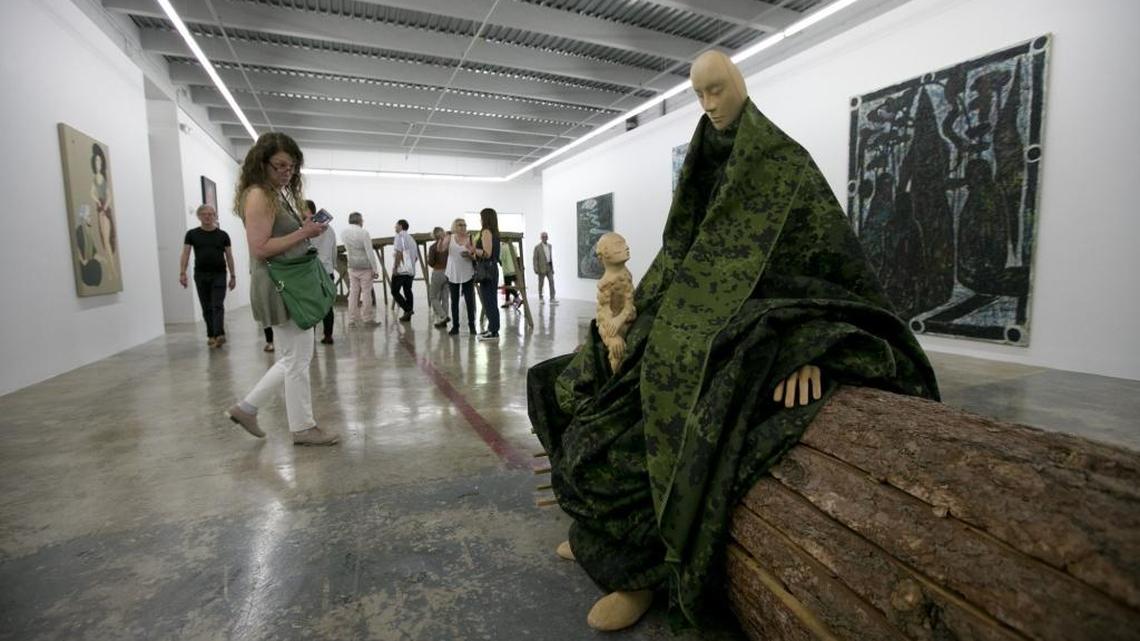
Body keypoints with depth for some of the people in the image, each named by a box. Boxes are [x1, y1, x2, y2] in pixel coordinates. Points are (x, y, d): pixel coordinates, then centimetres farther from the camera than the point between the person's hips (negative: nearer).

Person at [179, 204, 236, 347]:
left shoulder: (223, 235, 5)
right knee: (206, 308, 7)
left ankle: (220, 334, -19)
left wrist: (233, 276, 4)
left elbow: (229, 256, 7)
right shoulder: (192, 234, 5)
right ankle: (211, 335, 15)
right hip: (200, 275, 2)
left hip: (219, 274, -1)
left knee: (218, 306, -10)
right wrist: (182, 273, -9)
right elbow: (185, 254, 2)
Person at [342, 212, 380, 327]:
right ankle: (367, 318, 4)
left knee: (353, 292, 8)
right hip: (365, 267, -5)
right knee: (366, 292, 0)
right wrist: (375, 270, -12)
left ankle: (352, 319, 9)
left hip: (352, 267, 5)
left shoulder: (344, 233, 3)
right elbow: (370, 253, -16)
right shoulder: (364, 233, -14)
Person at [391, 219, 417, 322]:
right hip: (411, 270, 8)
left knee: (395, 291, 0)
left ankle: (408, 310, -13)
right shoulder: (411, 238, 18)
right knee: (407, 291, 12)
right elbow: (416, 255, 16)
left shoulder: (400, 236, -6)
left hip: (401, 270, -7)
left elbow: (399, 252, -17)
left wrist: (395, 267, -15)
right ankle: (408, 315, 12)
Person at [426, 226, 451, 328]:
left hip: (437, 273, -4)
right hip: (448, 273, 4)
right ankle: (442, 321, 12)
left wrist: (428, 257, 10)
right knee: (445, 297, 10)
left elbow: (431, 263, -8)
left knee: (433, 297, 10)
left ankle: (443, 316, -6)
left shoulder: (433, 247, -9)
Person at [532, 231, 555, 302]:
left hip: (549, 267, 5)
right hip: (542, 268, -5)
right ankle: (540, 298, 19)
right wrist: (536, 269, -18)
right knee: (541, 283, 5)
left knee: (552, 282, -8)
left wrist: (552, 268, 13)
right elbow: (535, 259, -9)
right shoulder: (537, 247, -9)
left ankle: (552, 298, -10)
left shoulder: (549, 246, 10)